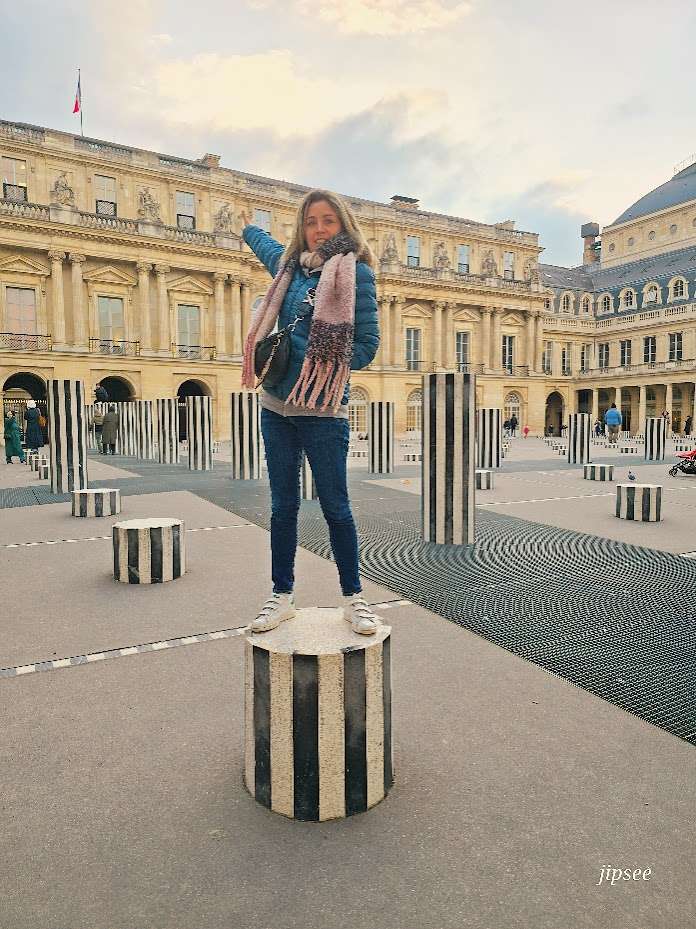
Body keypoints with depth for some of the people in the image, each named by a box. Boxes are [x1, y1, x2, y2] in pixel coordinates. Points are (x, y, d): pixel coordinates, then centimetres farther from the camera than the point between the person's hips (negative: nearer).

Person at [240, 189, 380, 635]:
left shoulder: (356, 272, -2)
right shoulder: (292, 265, 14)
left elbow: (367, 344, -6)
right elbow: (266, 245, 39)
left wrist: (322, 368, -15)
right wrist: (248, 227, 58)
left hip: (322, 410, -5)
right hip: (276, 406, 6)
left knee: (335, 506, 0)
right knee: (283, 506, 10)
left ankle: (354, 599, 15)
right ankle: (282, 597, 21)